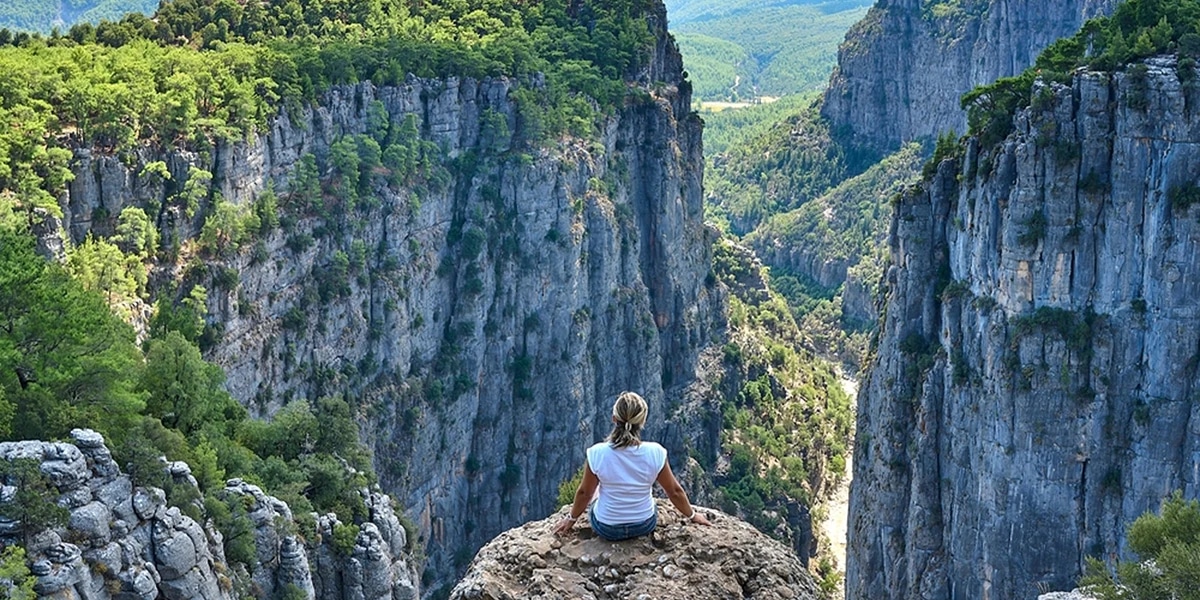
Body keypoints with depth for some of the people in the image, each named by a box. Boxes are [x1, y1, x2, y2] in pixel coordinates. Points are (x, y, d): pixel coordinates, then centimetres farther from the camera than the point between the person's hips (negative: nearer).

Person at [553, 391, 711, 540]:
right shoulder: (655, 453, -22)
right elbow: (675, 491, -8)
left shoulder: (597, 453, -25)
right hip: (645, 525, 1)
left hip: (606, 529, -1)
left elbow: (584, 492, -9)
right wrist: (692, 515, 12)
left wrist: (572, 518, 11)